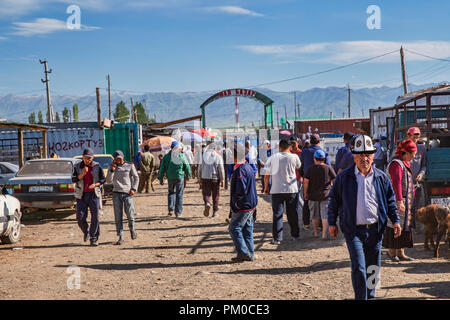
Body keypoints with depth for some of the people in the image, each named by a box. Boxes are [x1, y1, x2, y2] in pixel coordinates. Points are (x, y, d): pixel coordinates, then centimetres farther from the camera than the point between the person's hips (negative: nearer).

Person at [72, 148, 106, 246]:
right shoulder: (77, 166, 2)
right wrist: (82, 174, -21)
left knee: (95, 217, -2)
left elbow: (103, 179, 5)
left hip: (94, 194, 0)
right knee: (80, 217, -4)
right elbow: (73, 179, -6)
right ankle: (86, 232, 25)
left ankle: (94, 238, 9)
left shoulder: (97, 166, 1)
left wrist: (95, 184, -13)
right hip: (81, 195, 0)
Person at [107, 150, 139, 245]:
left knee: (130, 214, -5)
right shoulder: (112, 167, 12)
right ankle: (120, 237, 0)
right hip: (116, 193, 2)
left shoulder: (130, 165, 7)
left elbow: (136, 177, 10)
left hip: (127, 193, -2)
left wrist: (134, 189, -2)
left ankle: (132, 229, 25)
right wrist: (112, 170, -10)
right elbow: (108, 181, 4)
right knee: (118, 217, -3)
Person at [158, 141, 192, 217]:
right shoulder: (182, 156, -6)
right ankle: (178, 213, 5)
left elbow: (162, 169, 1)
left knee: (171, 192, 21)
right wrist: (188, 175, 16)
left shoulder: (166, 156, -1)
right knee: (179, 194, 6)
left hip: (170, 177, 2)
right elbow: (187, 167, 0)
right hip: (180, 177, -2)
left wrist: (161, 178, 8)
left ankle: (170, 209, 10)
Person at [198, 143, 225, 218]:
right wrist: (222, 180, -1)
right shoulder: (218, 157, -3)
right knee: (215, 195, 9)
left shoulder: (203, 156, 2)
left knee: (206, 193, 9)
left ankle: (207, 203, -20)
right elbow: (221, 170, -7)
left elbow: (200, 168, 5)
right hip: (215, 178, -1)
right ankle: (215, 212, 13)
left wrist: (200, 179, 13)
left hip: (205, 178, 1)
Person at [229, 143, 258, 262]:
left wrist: (235, 199, -12)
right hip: (251, 204, 10)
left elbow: (241, 189, -26)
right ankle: (250, 254, 17)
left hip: (243, 206, -10)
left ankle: (243, 253, -4)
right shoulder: (248, 166, 12)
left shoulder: (240, 169, -20)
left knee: (234, 228, -3)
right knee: (247, 229, 13)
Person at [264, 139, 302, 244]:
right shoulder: (294, 157, -4)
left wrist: (266, 187, 13)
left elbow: (266, 176, 0)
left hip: (276, 191, 0)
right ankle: (295, 235, 24)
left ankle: (277, 238, 0)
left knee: (277, 214, 4)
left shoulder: (273, 158, -1)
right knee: (292, 214, 14)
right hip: (292, 190, 0)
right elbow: (298, 166, 19)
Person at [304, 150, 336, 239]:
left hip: (313, 195, 1)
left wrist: (305, 193, 2)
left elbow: (306, 182, -6)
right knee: (325, 215, 0)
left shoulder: (310, 169, -4)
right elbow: (335, 180, -1)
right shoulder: (328, 168, -3)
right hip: (325, 195, -1)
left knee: (315, 216, 14)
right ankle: (324, 234, -8)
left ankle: (316, 233, 24)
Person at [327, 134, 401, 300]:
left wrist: (395, 221, 7)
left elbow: (390, 200, 15)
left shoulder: (381, 177, 6)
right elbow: (334, 200, 7)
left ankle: (370, 296, 31)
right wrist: (332, 223, 6)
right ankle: (361, 298, -3)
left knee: (373, 267, 13)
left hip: (375, 230, 3)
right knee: (359, 268, -11)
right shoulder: (344, 177, -1)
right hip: (354, 230, -3)